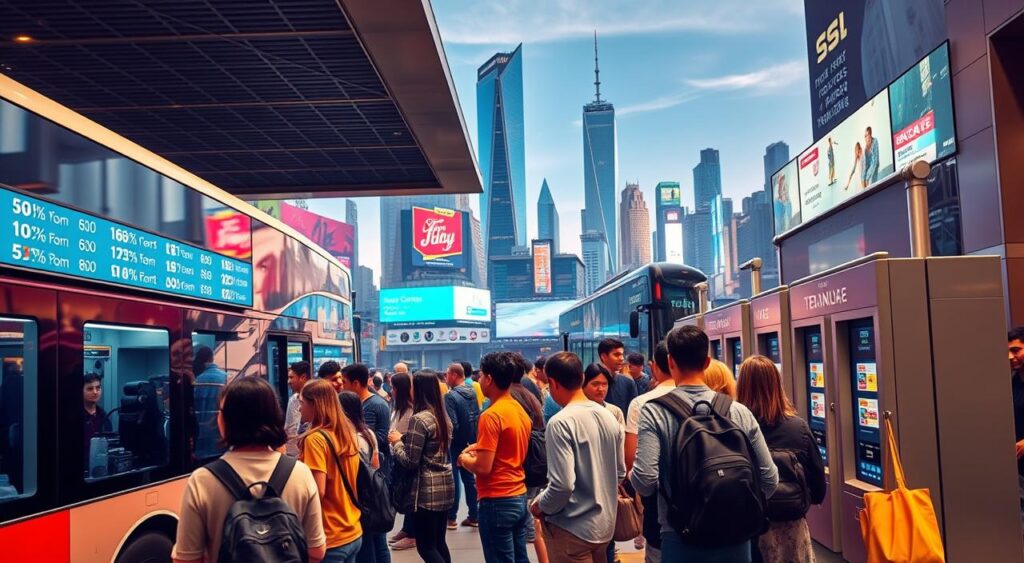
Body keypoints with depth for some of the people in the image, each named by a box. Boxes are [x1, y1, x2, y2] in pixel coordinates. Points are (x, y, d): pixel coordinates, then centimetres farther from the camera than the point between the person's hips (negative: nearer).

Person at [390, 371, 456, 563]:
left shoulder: (419, 419, -16)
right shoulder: (443, 416, 10)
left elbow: (410, 461, -16)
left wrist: (397, 442, 0)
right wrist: (405, 438, 17)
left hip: (427, 489, -8)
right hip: (445, 486, 8)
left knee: (425, 547, -1)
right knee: (438, 543, 14)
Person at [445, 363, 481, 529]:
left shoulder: (451, 396, -19)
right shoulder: (472, 393, 3)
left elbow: (451, 424, -23)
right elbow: (478, 417, 9)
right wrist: (473, 436, 15)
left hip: (456, 444, -7)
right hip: (470, 443, 7)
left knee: (453, 480, 4)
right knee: (469, 478, 14)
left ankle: (451, 518, 11)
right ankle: (474, 516, 19)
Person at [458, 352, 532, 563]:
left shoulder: (491, 415, -18)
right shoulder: (520, 410, 9)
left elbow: (483, 467, -20)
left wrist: (464, 459, -1)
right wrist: (480, 448, 16)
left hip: (497, 502, -8)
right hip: (520, 497, 9)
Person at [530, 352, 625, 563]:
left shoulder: (560, 423, -19)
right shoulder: (608, 417, 4)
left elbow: (562, 485, -24)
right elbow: (620, 473, 11)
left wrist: (540, 505, -8)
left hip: (572, 529, -7)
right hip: (605, 524, 7)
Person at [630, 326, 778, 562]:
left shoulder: (654, 412, -11)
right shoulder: (740, 412, -2)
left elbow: (645, 481, -20)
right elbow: (769, 478, 1)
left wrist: (631, 476, 3)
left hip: (681, 539, -2)